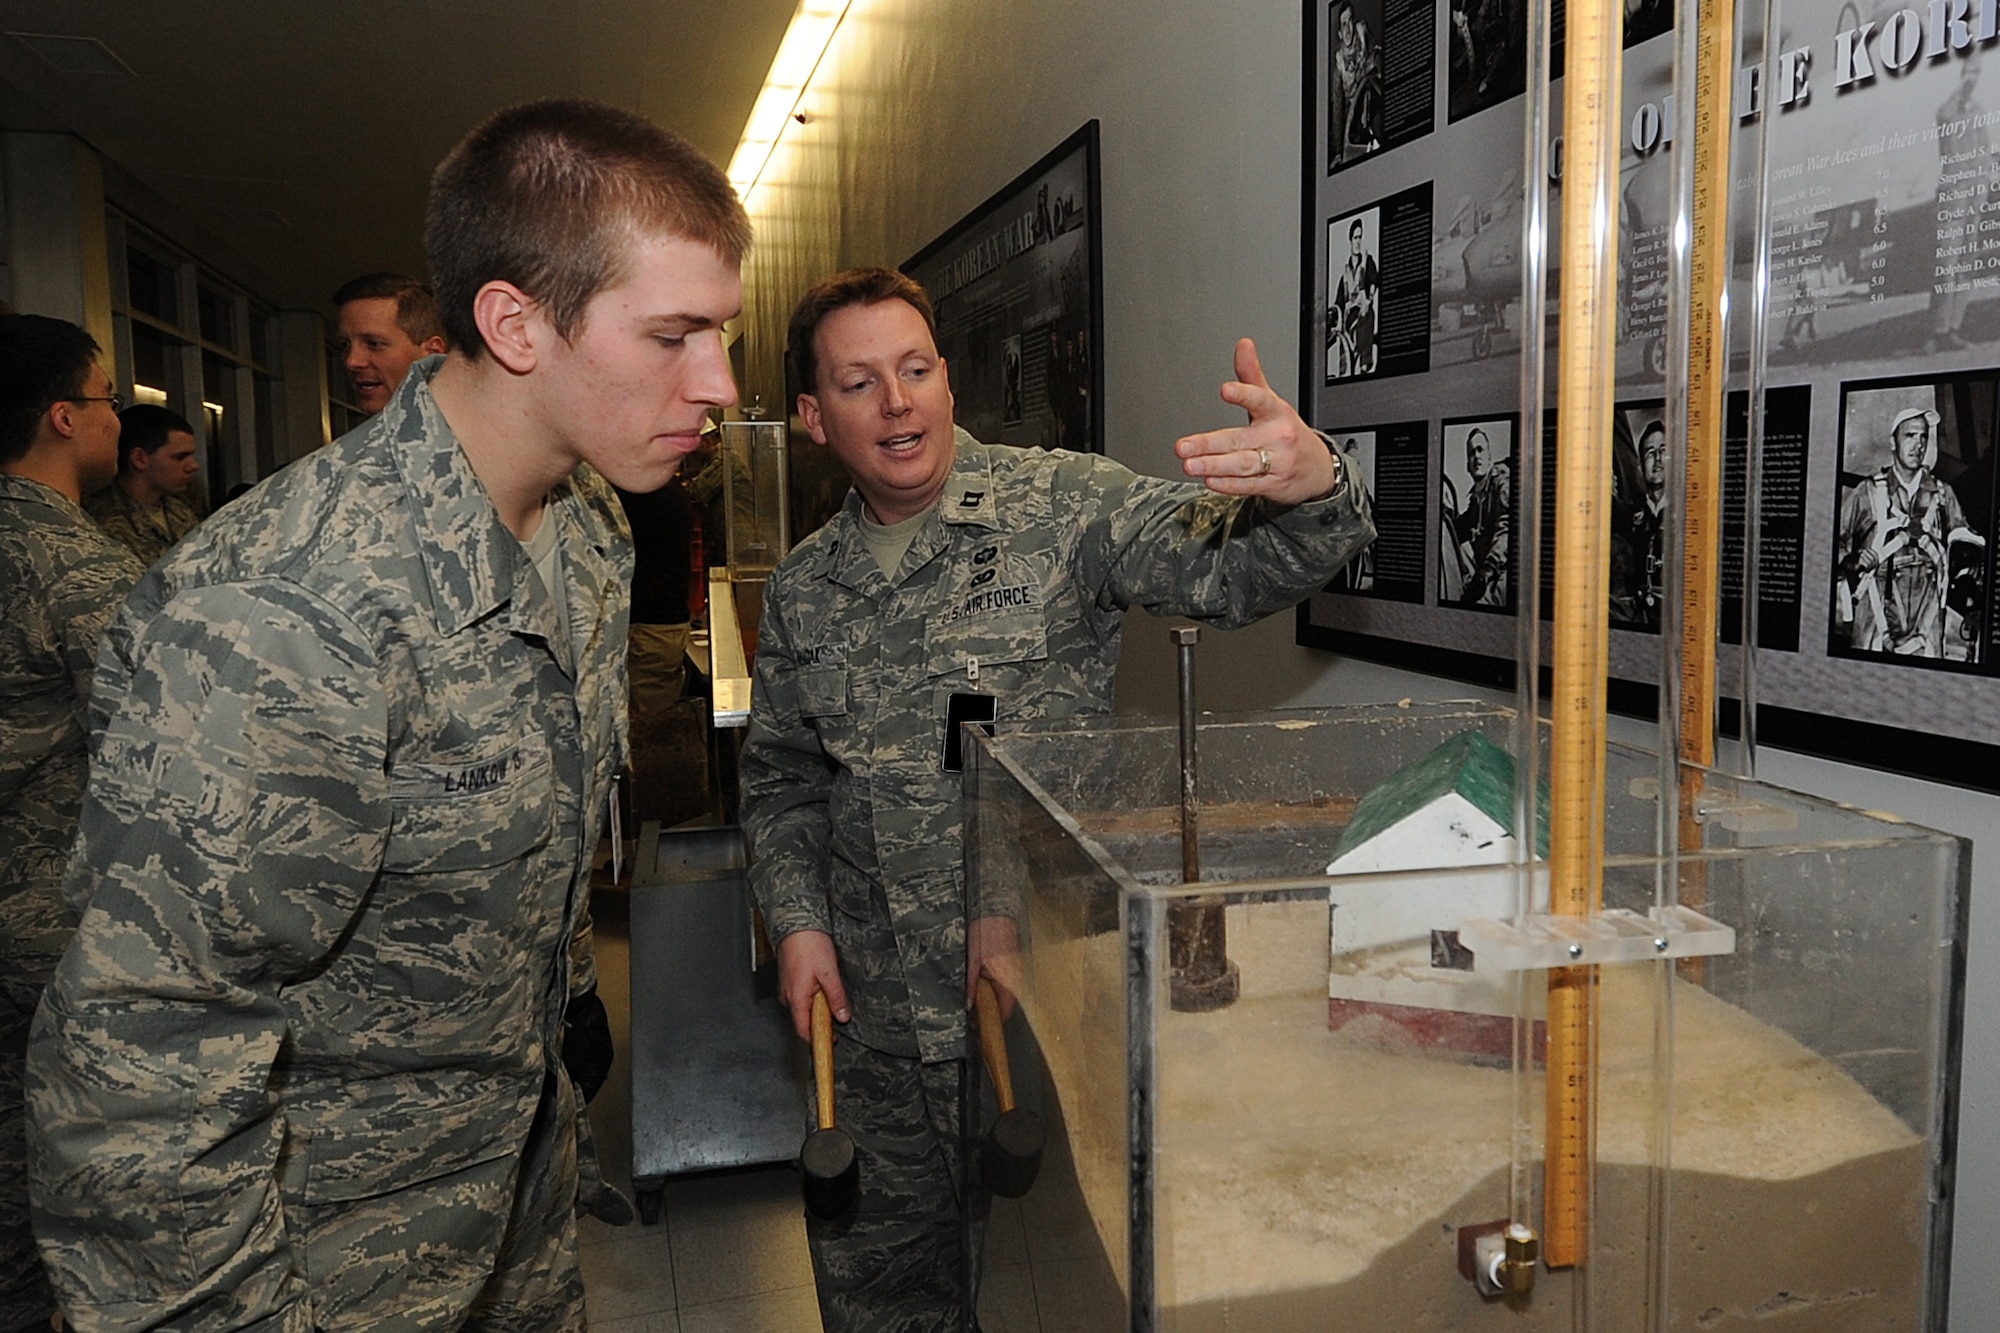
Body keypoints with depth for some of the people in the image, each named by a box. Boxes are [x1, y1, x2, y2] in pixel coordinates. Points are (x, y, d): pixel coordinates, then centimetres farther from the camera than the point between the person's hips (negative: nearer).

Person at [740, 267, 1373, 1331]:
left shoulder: (1063, 508, -8)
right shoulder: (802, 590, 5)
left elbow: (1228, 561, -22)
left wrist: (1310, 489, -43)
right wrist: (796, 920, 3)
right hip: (871, 1015, 4)